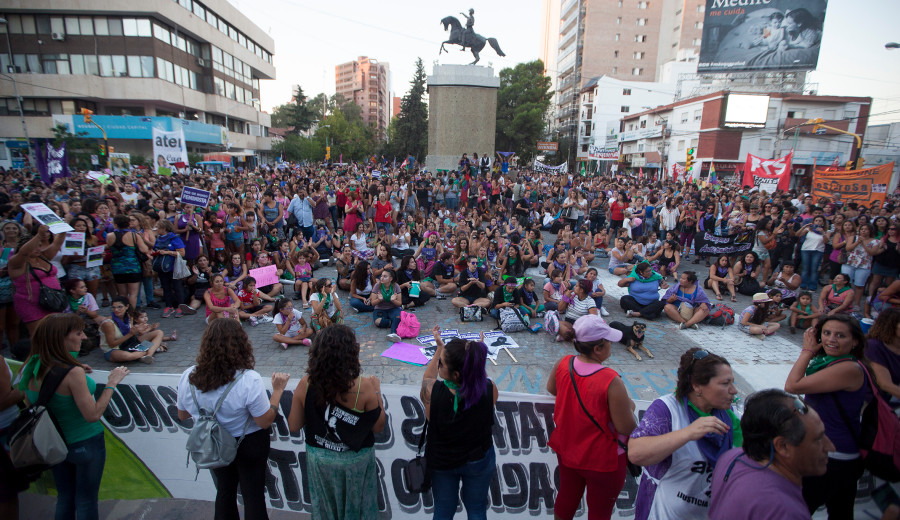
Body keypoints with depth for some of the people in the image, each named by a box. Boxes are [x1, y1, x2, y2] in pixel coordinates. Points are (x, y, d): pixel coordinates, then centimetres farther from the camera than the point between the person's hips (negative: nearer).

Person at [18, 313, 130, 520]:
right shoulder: (73, 373, -29)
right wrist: (112, 383, -17)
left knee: (64, 498, 24)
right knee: (86, 501, 14)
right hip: (84, 444, -6)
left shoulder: (31, 368, -8)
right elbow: (92, 415, -24)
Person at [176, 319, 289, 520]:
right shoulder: (249, 380, -32)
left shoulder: (187, 377, -18)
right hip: (248, 445, -4)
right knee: (253, 495, 18)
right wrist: (278, 390, -13)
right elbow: (265, 422, -22)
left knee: (224, 491, 27)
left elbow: (182, 416, 0)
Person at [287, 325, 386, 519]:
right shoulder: (363, 387, -27)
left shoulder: (306, 384, -19)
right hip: (356, 460, -2)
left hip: (318, 458, 3)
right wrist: (377, 392, -4)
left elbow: (293, 426, -6)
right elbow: (378, 427, -14)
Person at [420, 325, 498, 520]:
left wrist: (438, 348, 0)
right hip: (479, 460, 1)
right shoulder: (490, 389, -30)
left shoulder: (431, 390, -33)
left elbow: (428, 377, -7)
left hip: (440, 461, 0)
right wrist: (477, 355, 2)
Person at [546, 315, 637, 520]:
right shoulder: (612, 382, -32)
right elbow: (626, 427, -23)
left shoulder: (562, 364, -14)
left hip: (566, 450, 5)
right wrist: (629, 406, -4)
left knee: (566, 497, 28)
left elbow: (551, 389, 6)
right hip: (602, 459, -5)